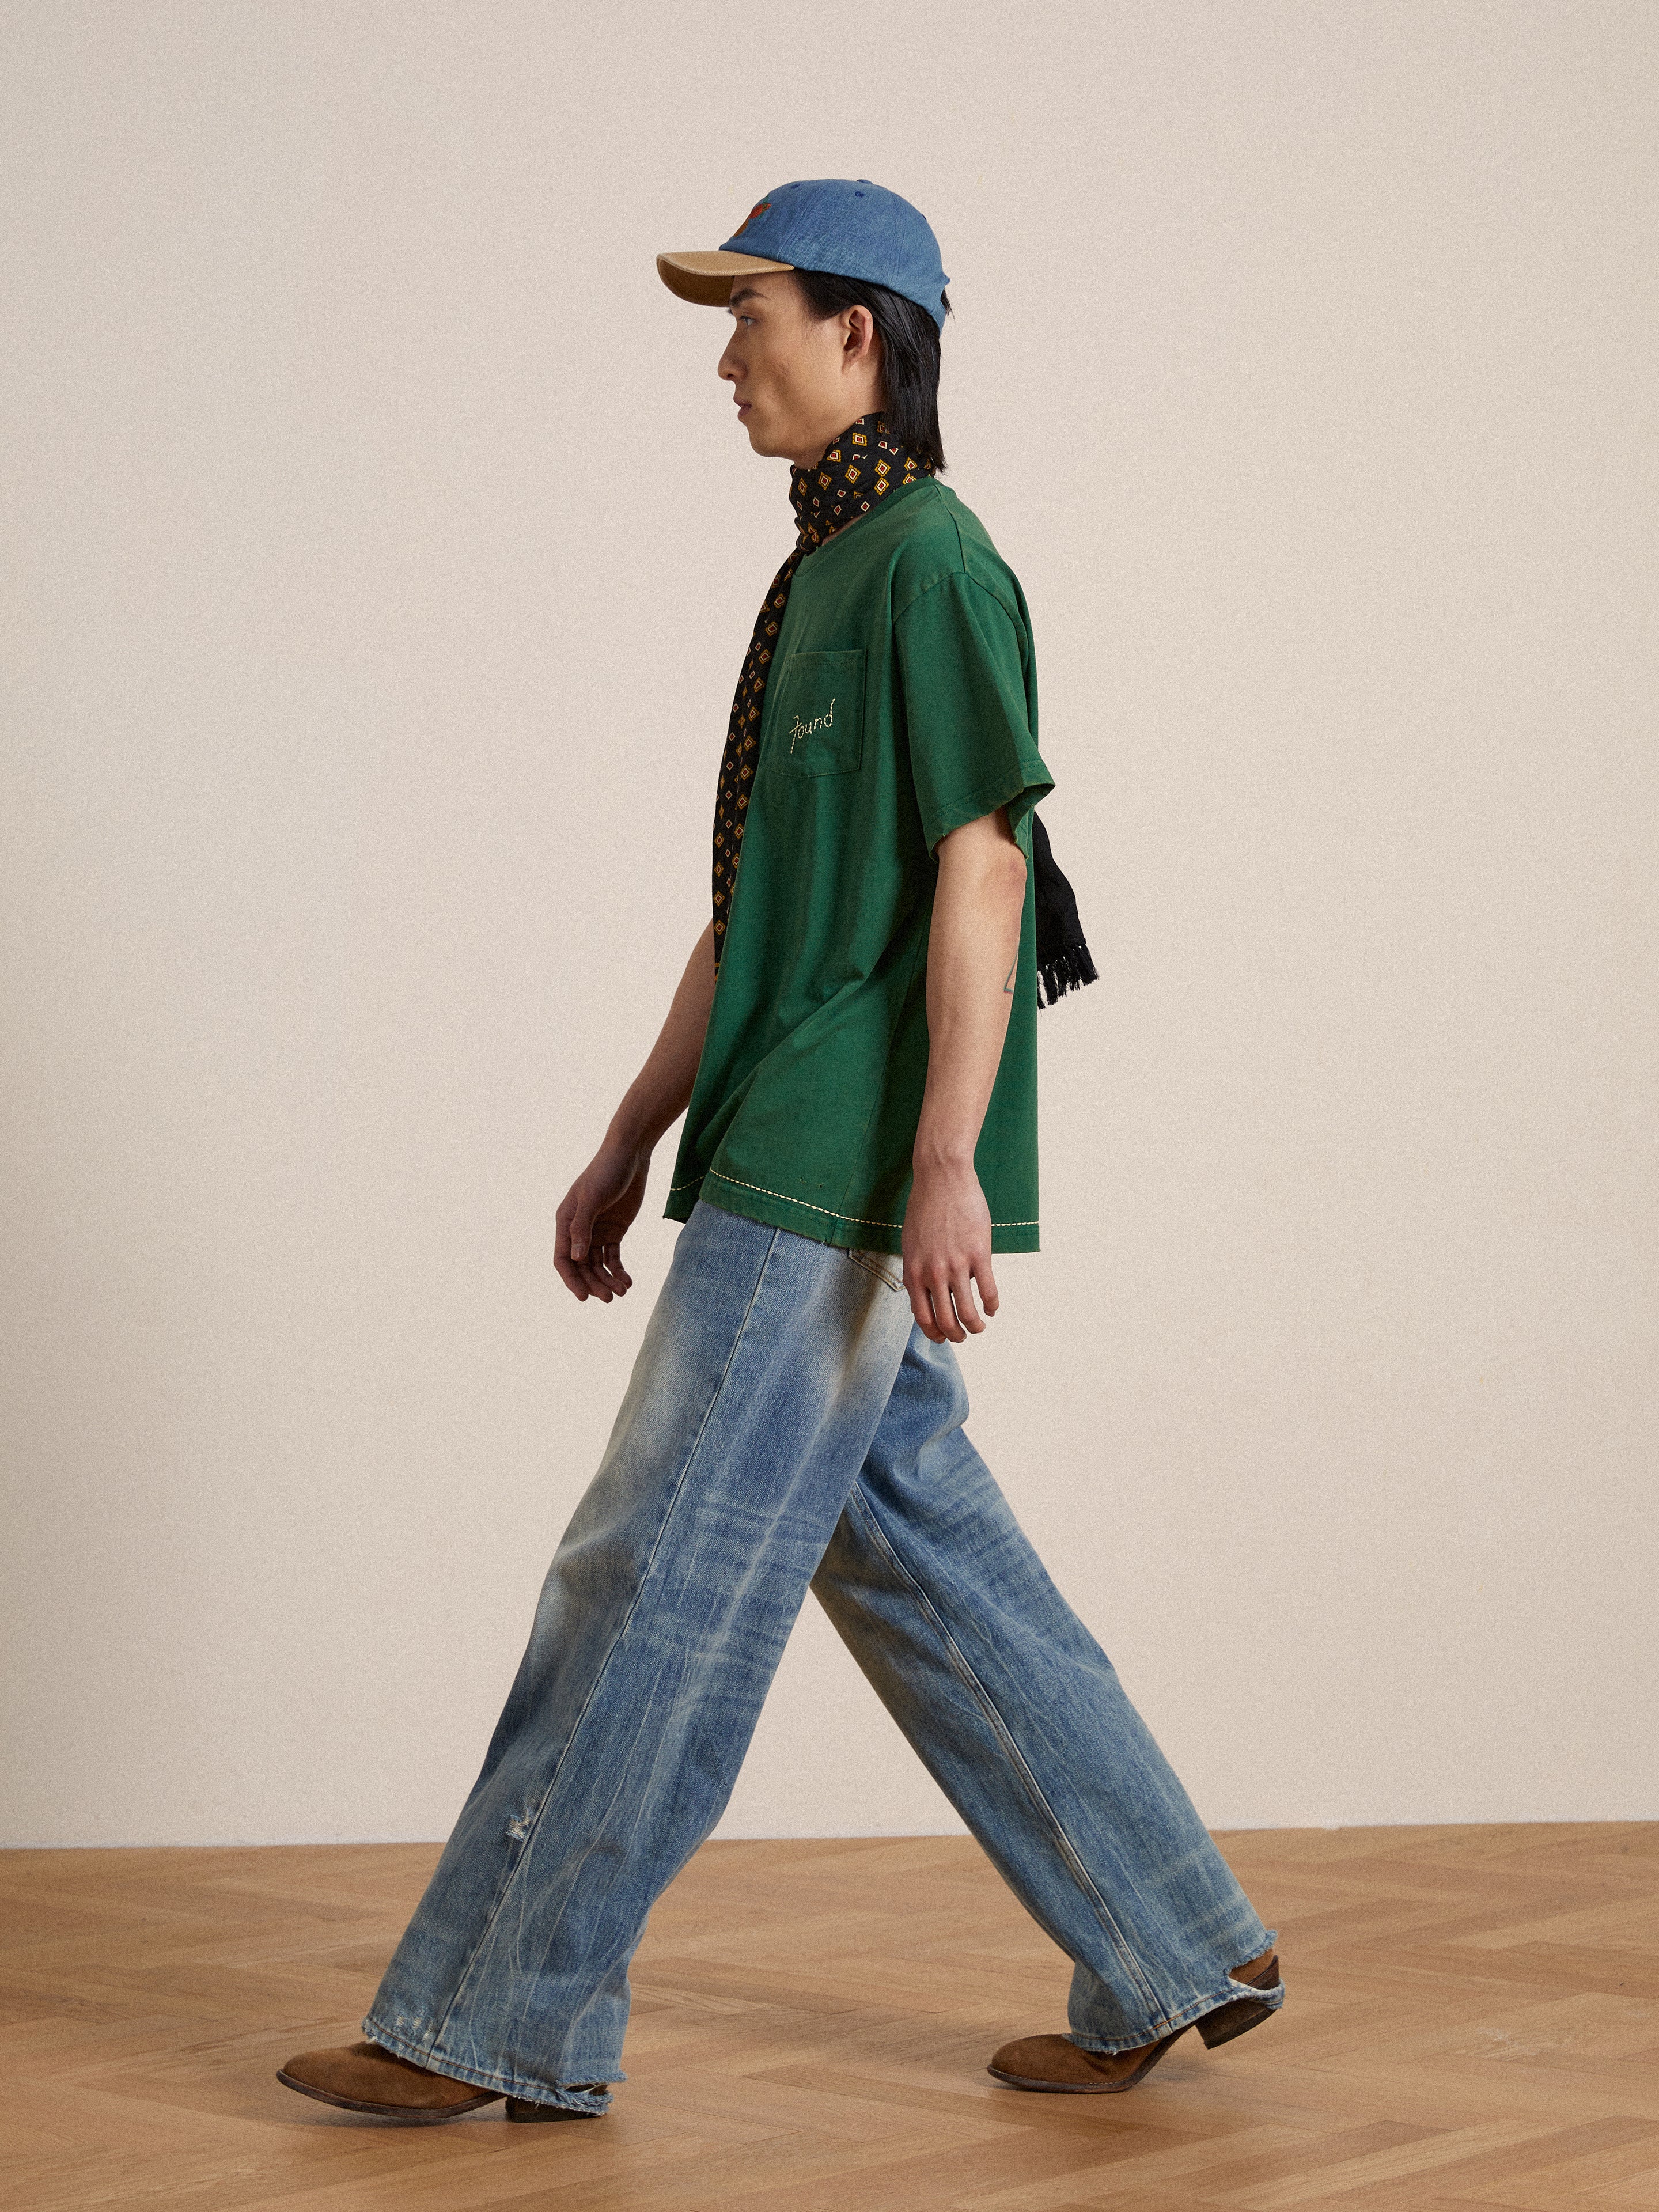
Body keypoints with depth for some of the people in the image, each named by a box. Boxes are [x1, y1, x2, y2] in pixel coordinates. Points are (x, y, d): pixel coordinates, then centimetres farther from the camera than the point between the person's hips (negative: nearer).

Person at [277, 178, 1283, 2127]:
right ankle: (1173, 1962, 19)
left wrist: (947, 1169, -22)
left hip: (843, 1186, -10)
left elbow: (983, 869, -16)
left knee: (658, 1574, -5)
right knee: (921, 1563, 12)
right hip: (780, 1167, 10)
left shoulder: (934, 563, -9)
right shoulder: (820, 578, 19)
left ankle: (504, 2021, 3)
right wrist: (631, 1149, 20)